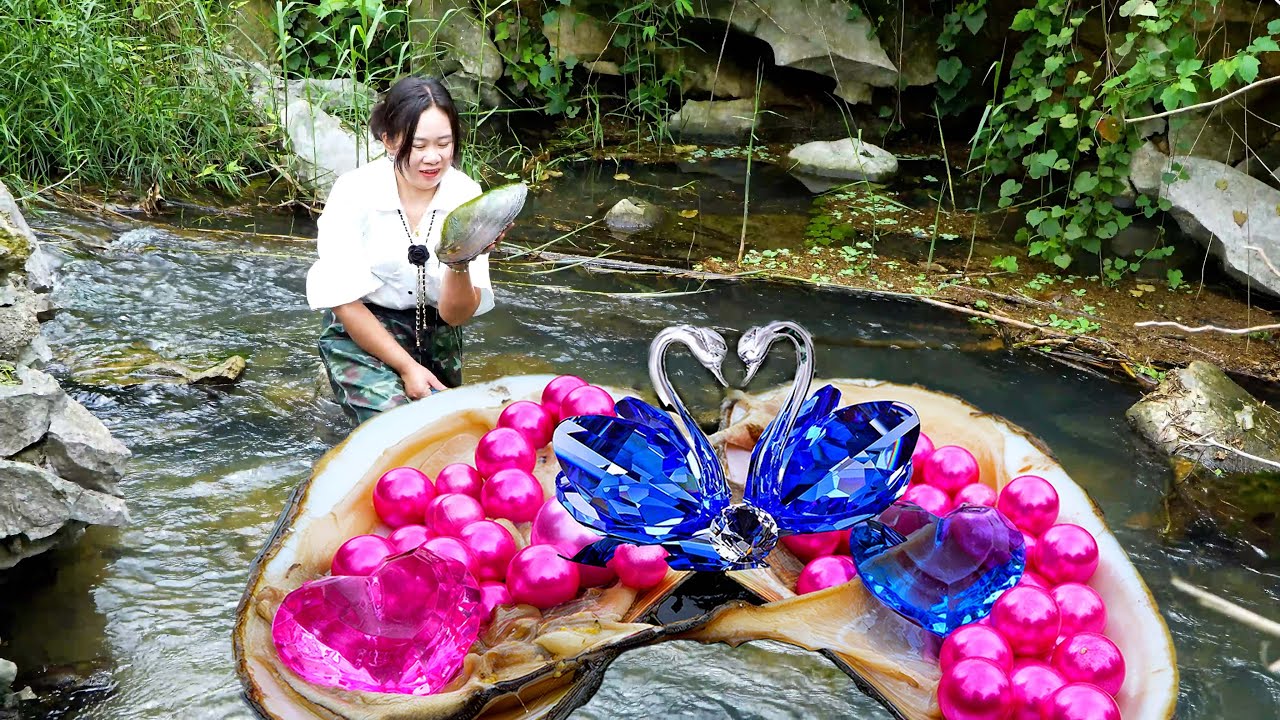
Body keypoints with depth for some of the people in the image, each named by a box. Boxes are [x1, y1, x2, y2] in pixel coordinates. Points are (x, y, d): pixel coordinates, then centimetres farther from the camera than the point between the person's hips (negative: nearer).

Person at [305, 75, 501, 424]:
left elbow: (456, 315, -12)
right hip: (360, 332, -4)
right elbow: (344, 301, -12)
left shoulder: (466, 195, -11)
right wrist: (406, 366, -15)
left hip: (435, 334, 4)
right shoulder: (354, 193, -17)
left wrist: (459, 264, -32)